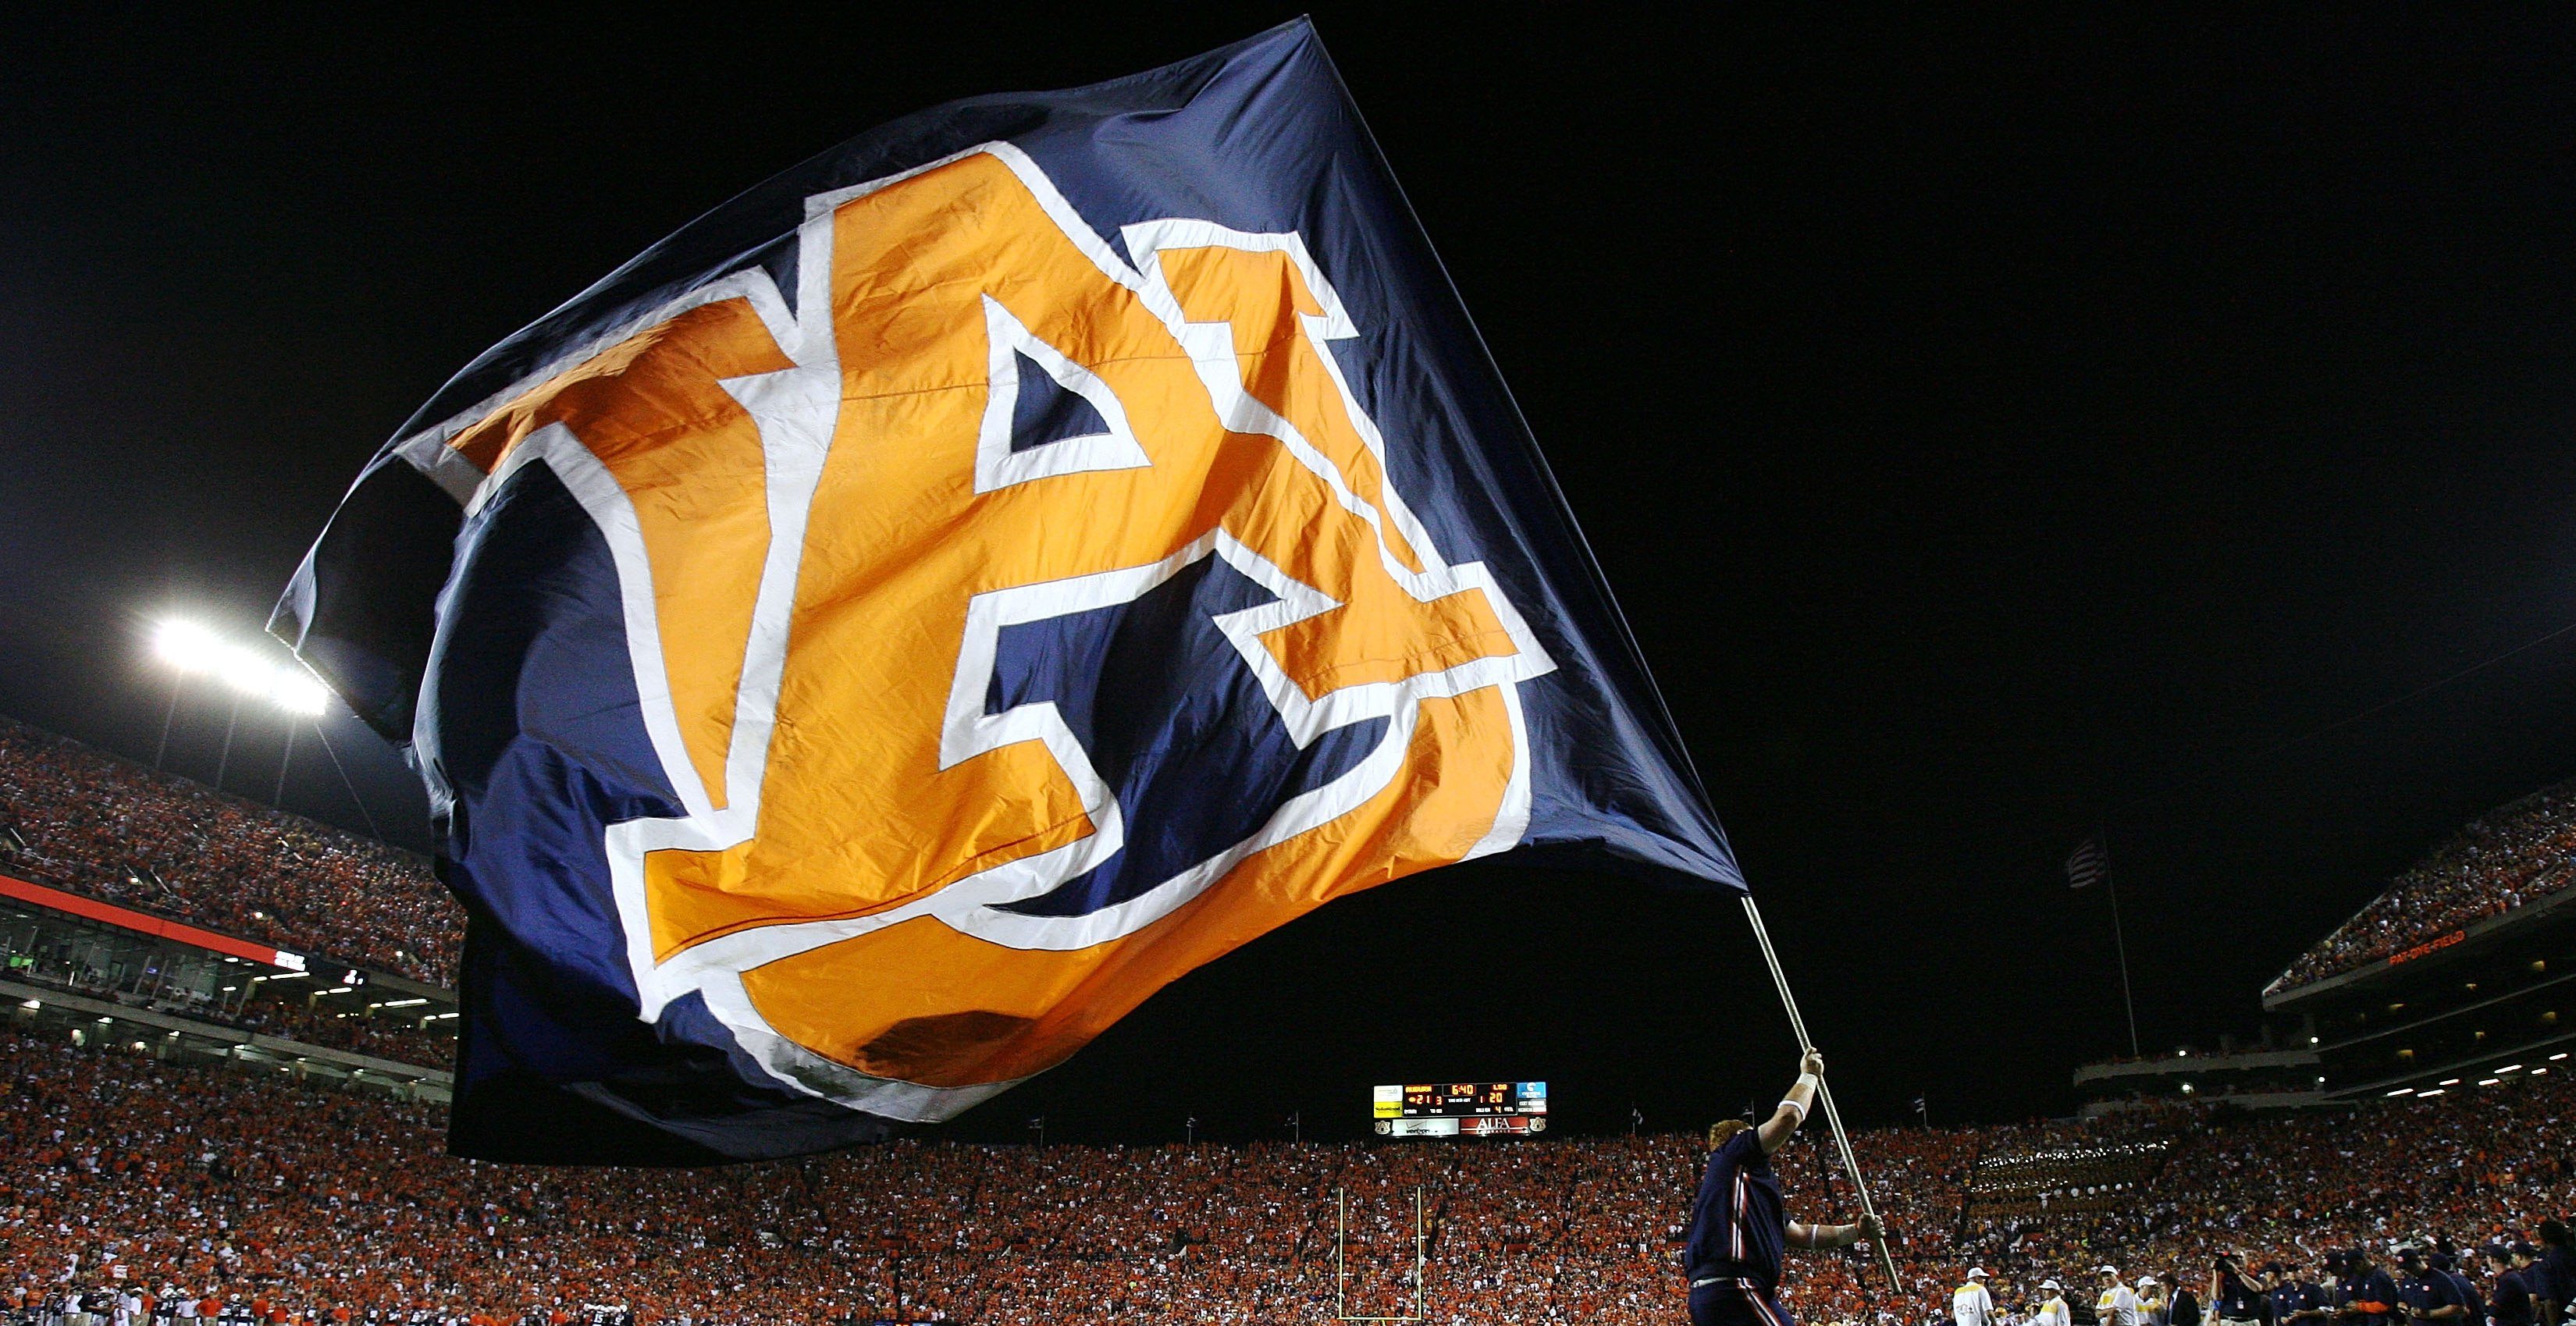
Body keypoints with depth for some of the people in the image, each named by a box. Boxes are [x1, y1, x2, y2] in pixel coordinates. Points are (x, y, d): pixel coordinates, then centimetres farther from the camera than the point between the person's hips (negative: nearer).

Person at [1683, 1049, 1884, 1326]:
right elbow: (1788, 1116, -4)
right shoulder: (1732, 1153, 7)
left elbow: (1799, 1235, 37)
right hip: (1733, 1290, -10)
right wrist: (1809, 1074, 13)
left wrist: (1855, 1232, 33)